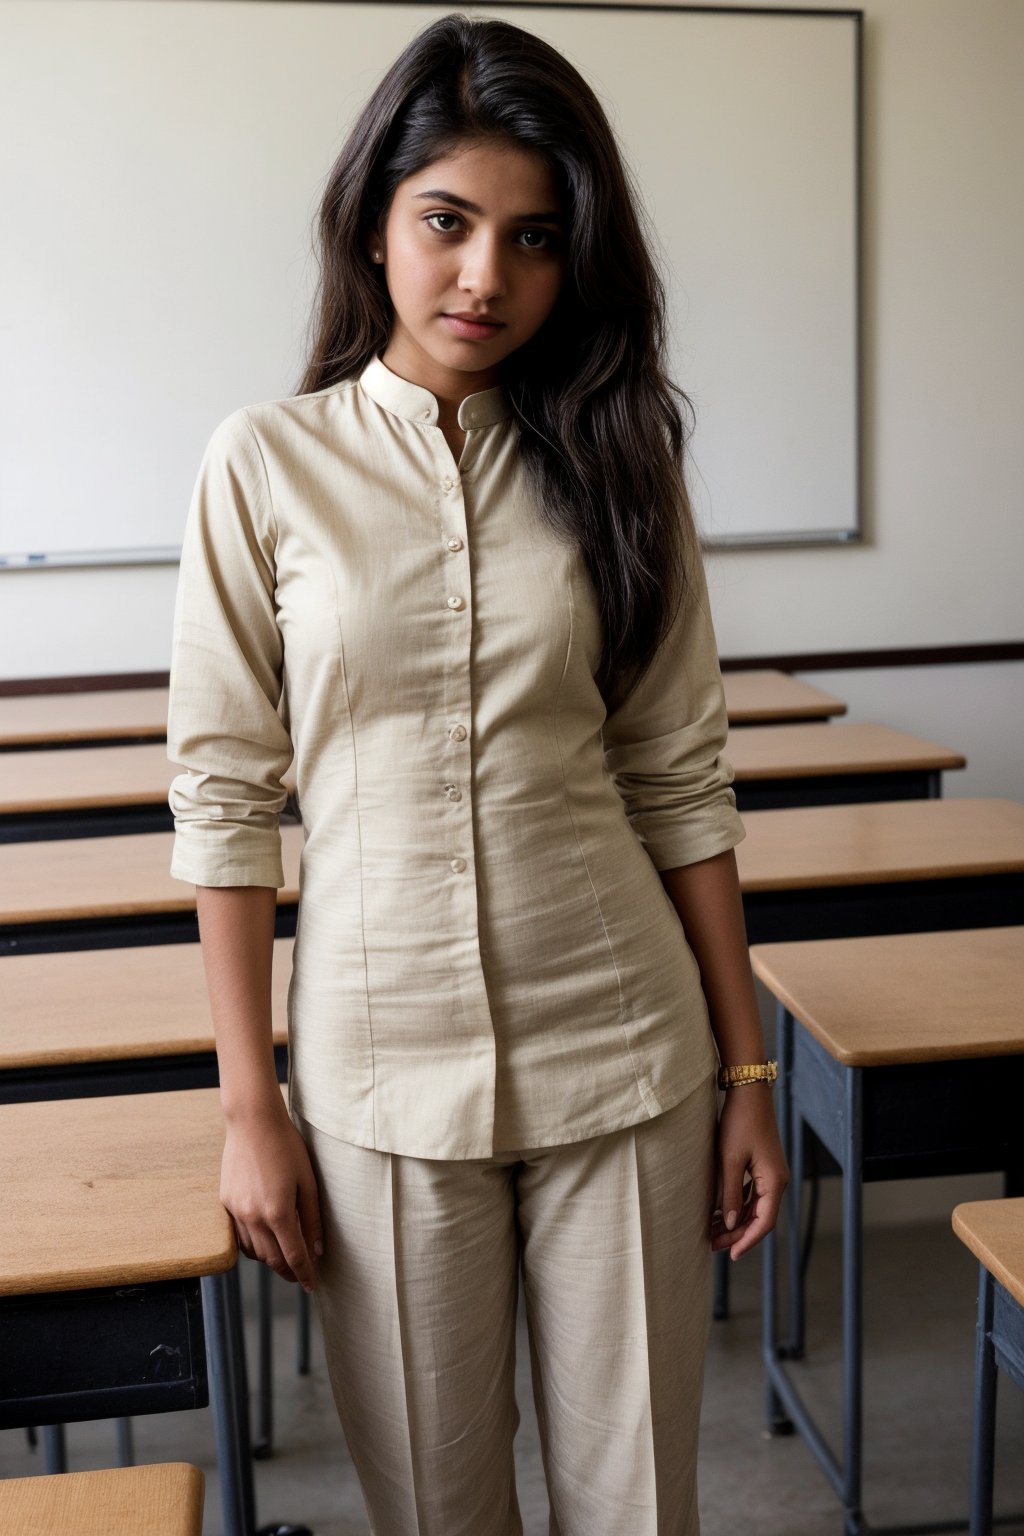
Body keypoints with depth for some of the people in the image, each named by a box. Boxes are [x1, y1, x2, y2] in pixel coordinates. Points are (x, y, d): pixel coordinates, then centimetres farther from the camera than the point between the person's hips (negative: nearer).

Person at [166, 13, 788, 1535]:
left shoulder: (616, 461, 2)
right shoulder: (270, 463, -3)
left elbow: (681, 780, 3)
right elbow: (225, 796, -3)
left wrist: (748, 1074, 3)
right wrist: (251, 1104, -3)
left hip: (623, 1060, 2)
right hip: (383, 1069, -1)